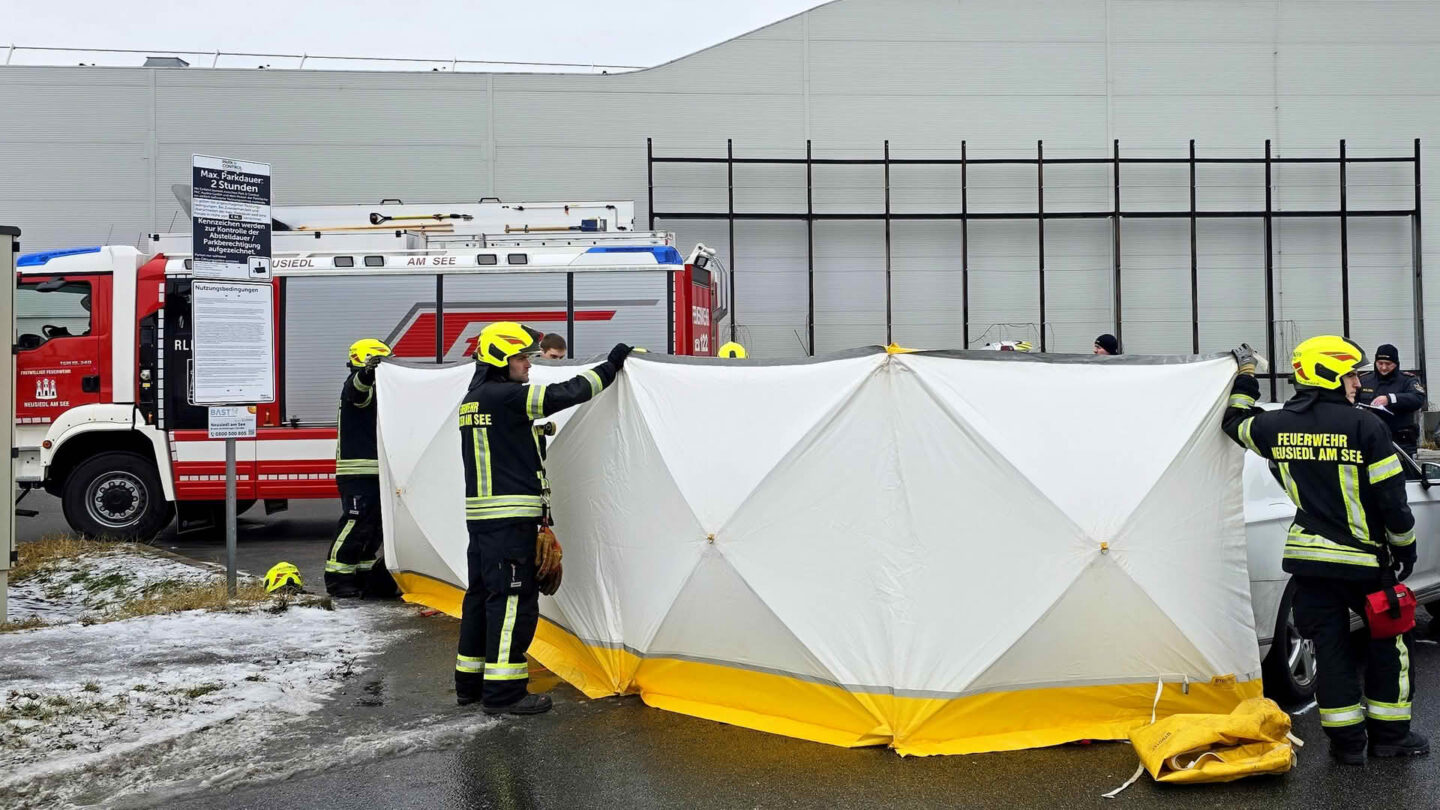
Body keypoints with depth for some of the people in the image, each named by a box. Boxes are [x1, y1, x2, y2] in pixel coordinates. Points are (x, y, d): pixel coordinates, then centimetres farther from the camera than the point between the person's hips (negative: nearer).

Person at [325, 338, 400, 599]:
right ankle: (337, 577, -4)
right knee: (355, 523, -10)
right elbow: (358, 389, -35)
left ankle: (367, 573, 18)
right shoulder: (356, 384, -8)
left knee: (378, 524, 10)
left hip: (375, 470, 10)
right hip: (357, 472, -10)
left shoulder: (375, 388, 23)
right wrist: (367, 372, -55)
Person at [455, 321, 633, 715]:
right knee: (513, 598, -5)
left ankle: (470, 682, 23)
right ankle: (503, 691, -3)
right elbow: (565, 394, -17)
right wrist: (612, 364, -9)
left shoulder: (474, 400, 16)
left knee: (483, 594, 15)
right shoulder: (503, 397, -14)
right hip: (510, 519, -10)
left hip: (482, 516, 10)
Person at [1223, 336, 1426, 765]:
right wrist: (1405, 546, 4)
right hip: (1363, 560, -4)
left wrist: (1245, 376, 31)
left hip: (1308, 558, 4)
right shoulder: (1364, 425, -12)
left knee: (1330, 645, 10)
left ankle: (1346, 740, 13)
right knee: (1390, 640, 13)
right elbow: (1391, 498, -10)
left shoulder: (1277, 427, 0)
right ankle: (1389, 733, 19)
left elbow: (1235, 424, 22)